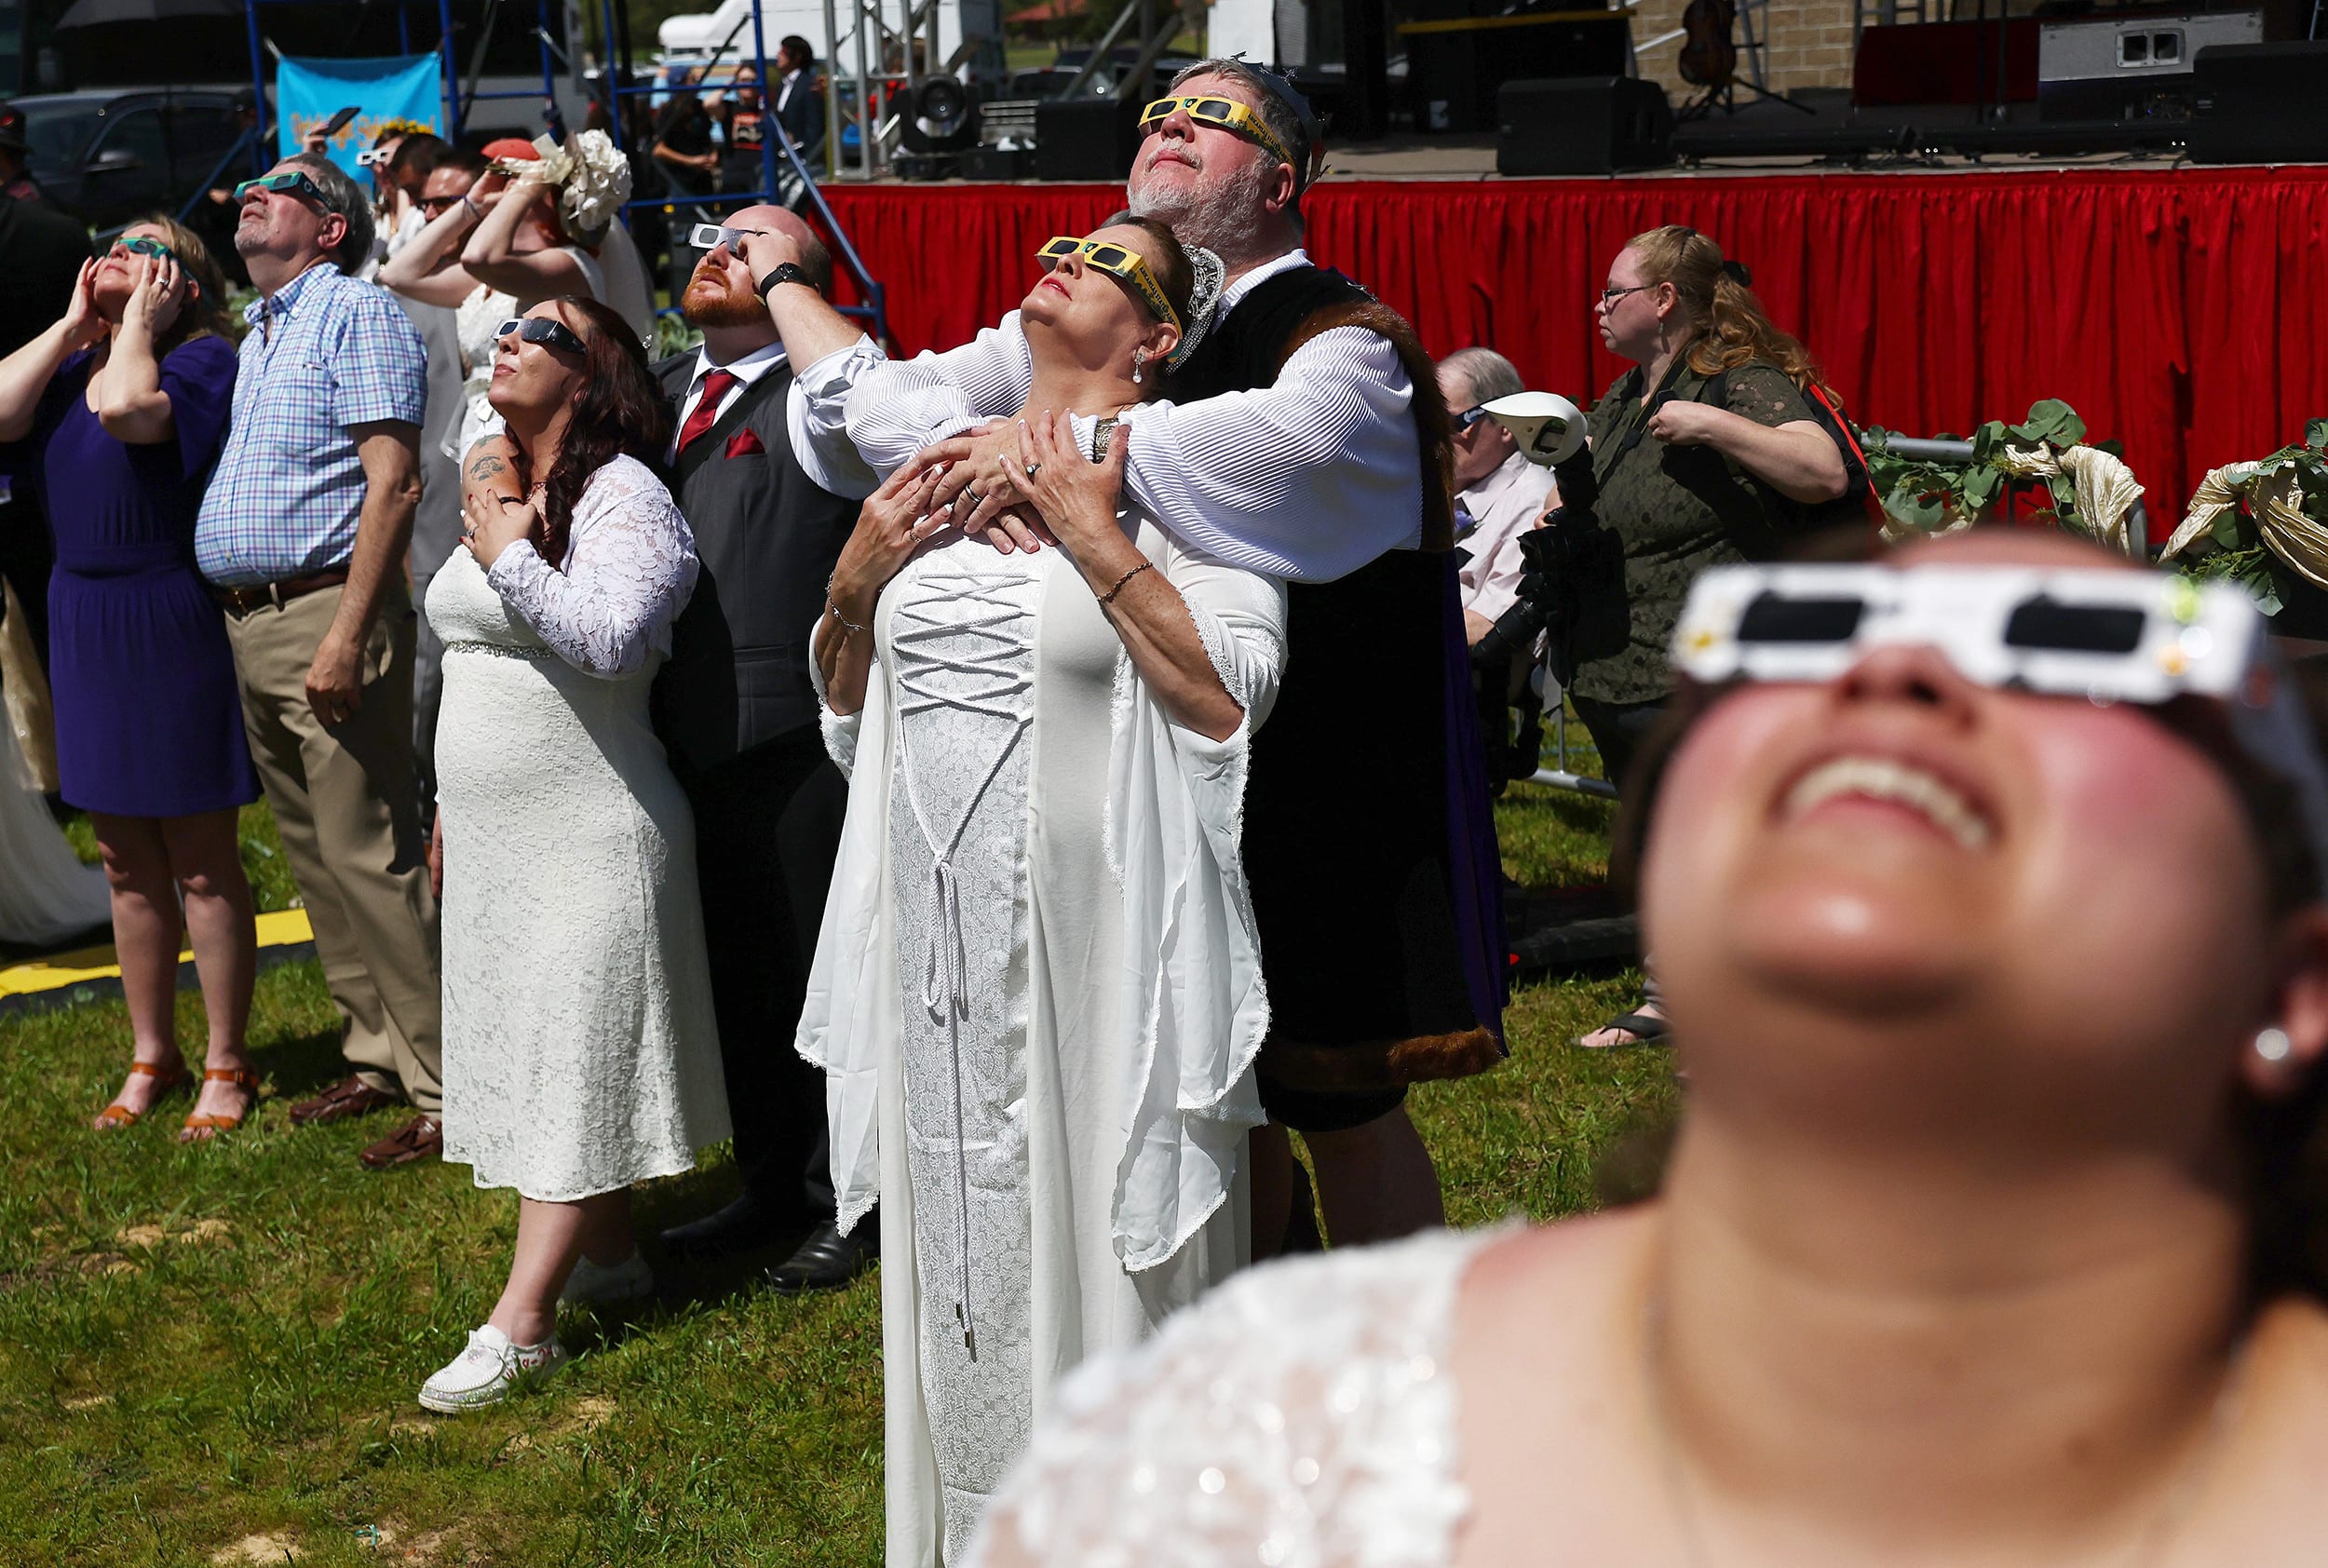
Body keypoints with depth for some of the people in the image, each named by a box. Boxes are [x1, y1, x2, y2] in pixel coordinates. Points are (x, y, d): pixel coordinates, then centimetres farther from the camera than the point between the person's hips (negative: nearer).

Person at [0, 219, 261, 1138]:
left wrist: (139, 323, -11)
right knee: (127, 864, 14)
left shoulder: (204, 357, -8)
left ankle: (226, 1067, 12)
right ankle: (152, 1056, 25)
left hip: (170, 618, -7)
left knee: (201, 864, 1)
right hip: (83, 616, 7)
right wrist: (76, 322, 0)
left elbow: (128, 409, -28)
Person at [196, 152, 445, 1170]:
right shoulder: (257, 335, 20)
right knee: (314, 857, 13)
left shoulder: (358, 314, -7)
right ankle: (377, 1057, 22)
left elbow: (391, 483, -16)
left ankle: (444, 1091, -4)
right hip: (247, 622, 9)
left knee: (368, 858, -9)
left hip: (323, 611, -9)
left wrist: (345, 636, -22)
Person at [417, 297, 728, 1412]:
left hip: (589, 831, -9)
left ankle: (520, 1324, -10)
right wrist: (450, 809, 25)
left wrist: (512, 555, -18)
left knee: (572, 1059, -7)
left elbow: (612, 638, -30)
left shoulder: (620, 493, -12)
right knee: (533, 1050, 12)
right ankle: (611, 1254, 23)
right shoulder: (493, 486, 15)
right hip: (494, 837, 9)